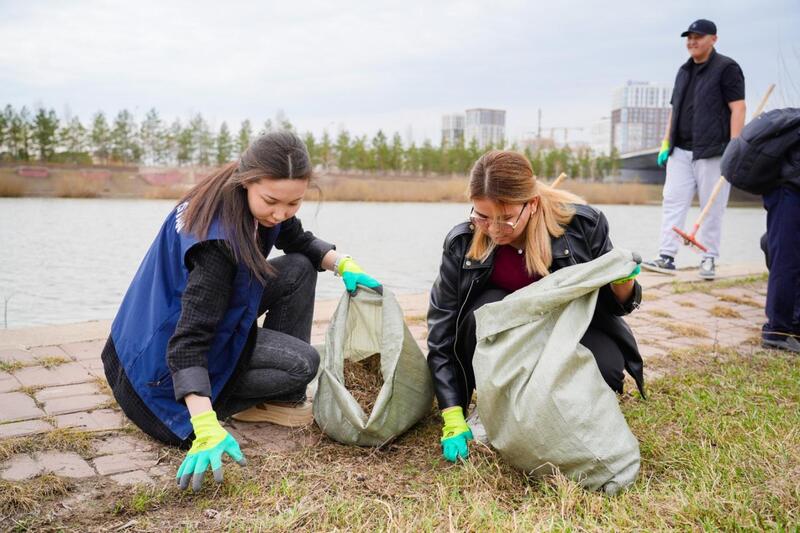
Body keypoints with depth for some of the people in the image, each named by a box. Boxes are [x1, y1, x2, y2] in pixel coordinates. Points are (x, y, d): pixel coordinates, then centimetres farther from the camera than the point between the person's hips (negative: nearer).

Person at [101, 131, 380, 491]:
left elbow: (301, 242, 8)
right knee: (302, 363, -21)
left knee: (299, 269, -4)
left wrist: (344, 264, -11)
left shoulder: (260, 205, -11)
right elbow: (189, 340, -38)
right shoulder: (217, 238, -35)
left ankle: (284, 398, 1)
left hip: (212, 312, 9)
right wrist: (207, 428, -44)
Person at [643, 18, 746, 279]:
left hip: (712, 151, -6)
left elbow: (737, 108, -8)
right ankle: (667, 257, -2)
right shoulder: (684, 71, 18)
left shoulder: (727, 68, -2)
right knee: (672, 202, -2)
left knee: (712, 208, -1)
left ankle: (709, 260, 7)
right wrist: (665, 144, 14)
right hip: (681, 151, 6)